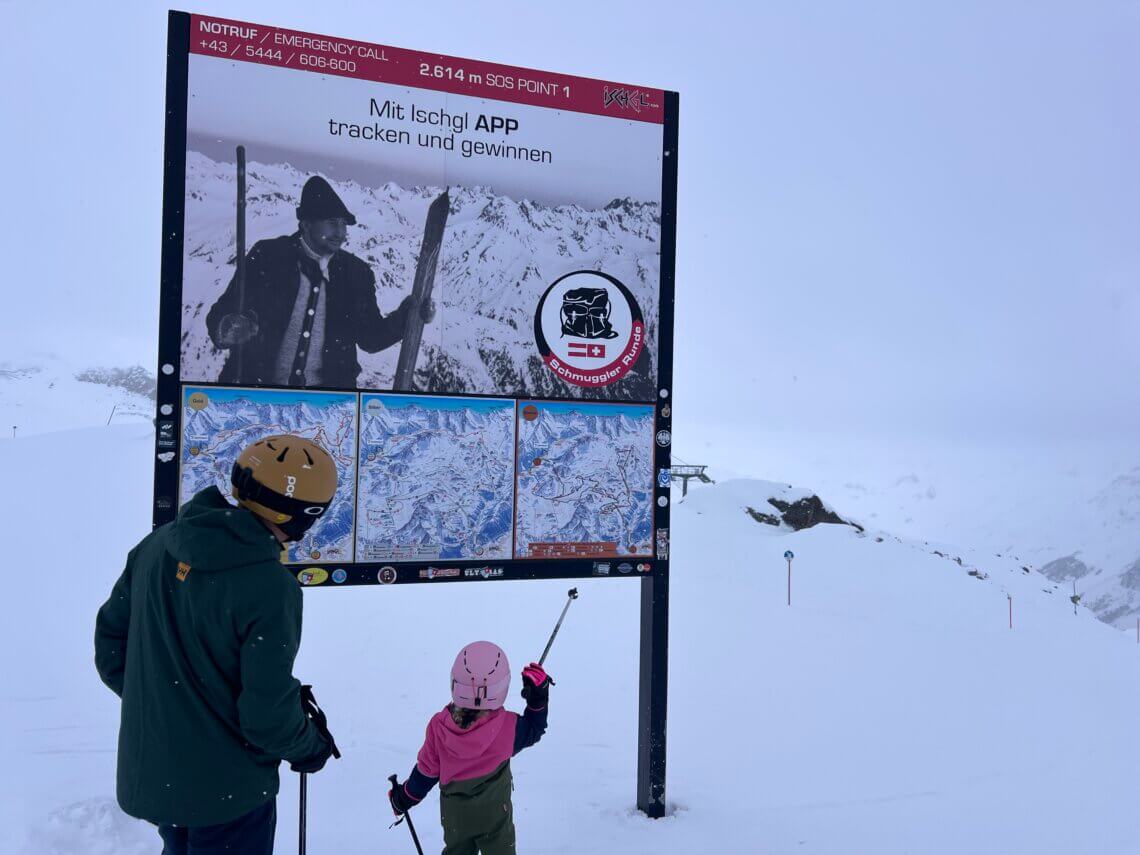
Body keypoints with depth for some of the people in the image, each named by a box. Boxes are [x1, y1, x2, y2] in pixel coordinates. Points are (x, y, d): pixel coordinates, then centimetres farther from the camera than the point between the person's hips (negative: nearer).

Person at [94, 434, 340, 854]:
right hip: (226, 789, -6)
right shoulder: (270, 588, -28)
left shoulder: (157, 545, -7)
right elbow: (268, 711, -23)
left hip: (147, 774, 6)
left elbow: (110, 637, 5)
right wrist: (310, 745, -2)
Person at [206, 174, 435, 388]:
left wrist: (408, 315, -7)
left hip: (324, 399, 3)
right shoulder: (267, 256, -2)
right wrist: (228, 328, -25)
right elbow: (220, 314, -2)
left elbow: (370, 338, 10)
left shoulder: (356, 273, 5)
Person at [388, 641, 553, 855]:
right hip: (494, 816, -2)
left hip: (454, 816, 2)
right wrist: (538, 697, -7)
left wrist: (404, 797, 8)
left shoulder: (439, 727, -23)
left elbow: (426, 771, -9)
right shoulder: (507, 727, -29)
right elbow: (533, 730, -6)